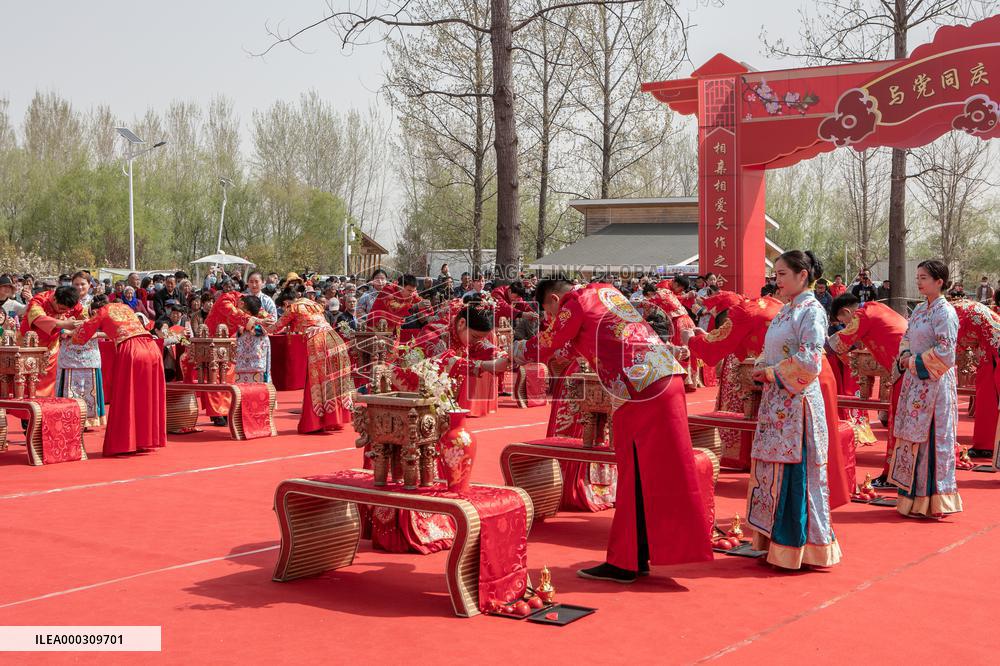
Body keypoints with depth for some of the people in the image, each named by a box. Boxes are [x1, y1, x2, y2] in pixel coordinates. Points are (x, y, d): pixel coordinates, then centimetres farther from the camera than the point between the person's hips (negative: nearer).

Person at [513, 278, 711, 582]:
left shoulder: (575, 304, -1)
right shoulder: (605, 291, 22)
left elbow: (544, 347, 8)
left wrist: (503, 360, 22)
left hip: (641, 389, -8)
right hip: (666, 377, 9)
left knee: (637, 478, -3)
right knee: (650, 476, 12)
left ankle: (626, 564, 4)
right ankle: (637, 557, 19)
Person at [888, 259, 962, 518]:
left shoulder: (945, 312, -12)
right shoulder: (919, 310, 13)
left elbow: (944, 352, -18)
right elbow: (907, 338, 20)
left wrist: (915, 362, -13)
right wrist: (905, 357, 1)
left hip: (934, 383, -8)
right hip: (915, 382, 8)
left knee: (930, 437, -4)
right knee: (913, 437, 10)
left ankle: (932, 500, 3)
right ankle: (914, 497, 17)